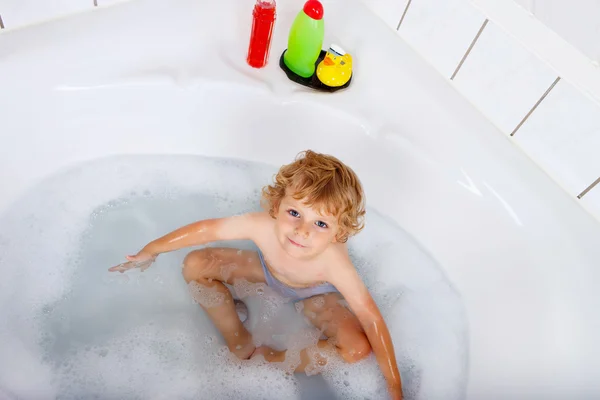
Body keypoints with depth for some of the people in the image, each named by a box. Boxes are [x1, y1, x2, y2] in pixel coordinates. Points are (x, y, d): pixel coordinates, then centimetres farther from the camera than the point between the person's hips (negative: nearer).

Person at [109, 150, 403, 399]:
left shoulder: (333, 262, -42)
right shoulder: (262, 226, -38)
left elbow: (371, 317, -32)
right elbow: (207, 229, -22)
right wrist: (151, 251, -10)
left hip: (315, 294, -2)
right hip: (268, 270, 2)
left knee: (359, 347, -24)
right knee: (195, 265, -9)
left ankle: (273, 360, -6)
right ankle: (240, 342, 5)